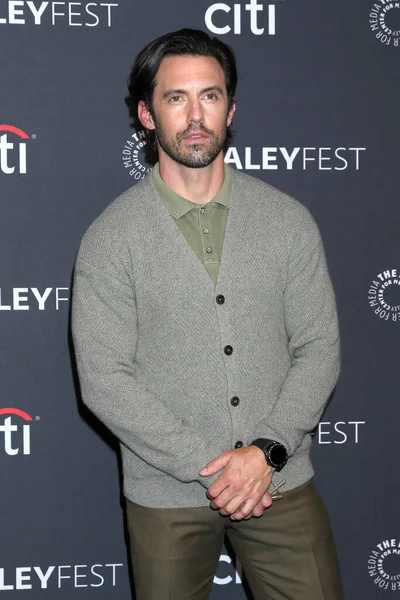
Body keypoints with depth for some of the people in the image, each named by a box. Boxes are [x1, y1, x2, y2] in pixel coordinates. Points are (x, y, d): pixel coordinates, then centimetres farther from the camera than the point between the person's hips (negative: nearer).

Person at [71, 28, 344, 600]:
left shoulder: (289, 220, 0)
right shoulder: (110, 237, -6)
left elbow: (319, 347, 0)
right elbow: (104, 380, -11)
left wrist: (267, 451, -13)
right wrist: (209, 466, -15)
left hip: (282, 482, 2)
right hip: (166, 494, -1)